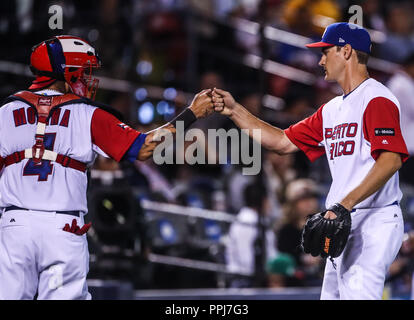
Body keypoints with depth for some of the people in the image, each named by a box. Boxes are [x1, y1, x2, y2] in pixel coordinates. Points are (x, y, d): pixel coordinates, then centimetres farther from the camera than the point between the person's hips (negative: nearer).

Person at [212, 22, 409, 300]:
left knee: (356, 295, -18)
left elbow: (392, 159, -22)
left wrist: (345, 205, -28)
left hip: (373, 223, -10)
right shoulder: (332, 110, 19)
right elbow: (283, 142, 24)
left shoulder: (376, 99, -11)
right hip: (344, 225, 10)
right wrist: (235, 110, 17)